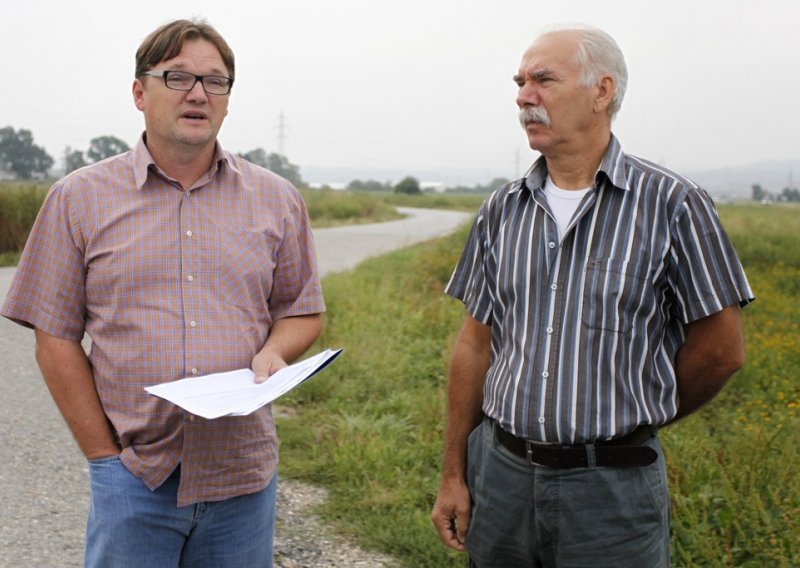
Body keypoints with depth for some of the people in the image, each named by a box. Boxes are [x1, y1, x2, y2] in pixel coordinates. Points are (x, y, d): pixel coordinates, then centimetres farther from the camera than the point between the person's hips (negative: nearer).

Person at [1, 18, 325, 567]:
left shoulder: (277, 200, 6)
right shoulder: (80, 199, 2)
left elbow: (303, 311, 13)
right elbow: (56, 339, 1)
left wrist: (273, 352, -9)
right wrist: (105, 455, -3)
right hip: (132, 476, -1)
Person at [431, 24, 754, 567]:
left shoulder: (671, 204, -9)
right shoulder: (502, 210, 5)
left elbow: (721, 350, -4)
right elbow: (476, 344, 7)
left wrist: (628, 419, 7)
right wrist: (453, 476, 7)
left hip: (611, 485, -4)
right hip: (499, 472, 4)